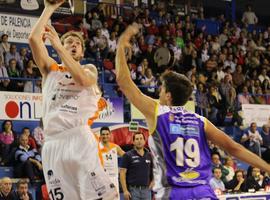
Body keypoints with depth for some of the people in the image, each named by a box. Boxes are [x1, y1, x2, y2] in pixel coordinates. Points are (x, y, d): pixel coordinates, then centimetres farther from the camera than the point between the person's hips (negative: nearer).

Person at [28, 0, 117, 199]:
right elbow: (33, 38, 5)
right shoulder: (51, 69, 20)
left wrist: (58, 46, -9)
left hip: (79, 138, -2)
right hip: (53, 142, 2)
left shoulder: (89, 69, 16)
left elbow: (82, 79, -10)